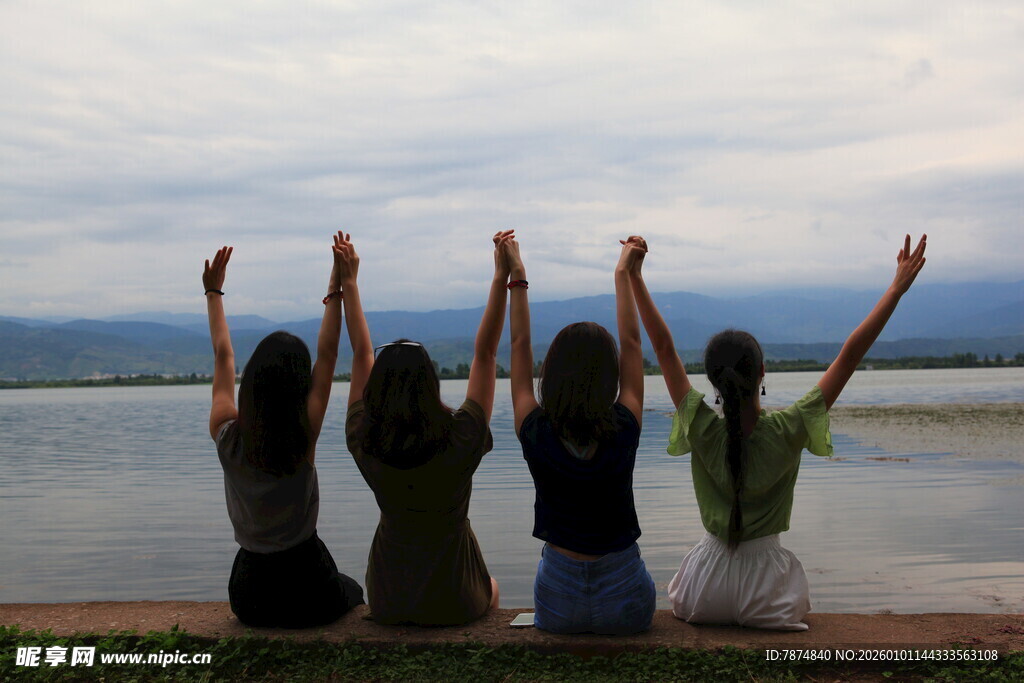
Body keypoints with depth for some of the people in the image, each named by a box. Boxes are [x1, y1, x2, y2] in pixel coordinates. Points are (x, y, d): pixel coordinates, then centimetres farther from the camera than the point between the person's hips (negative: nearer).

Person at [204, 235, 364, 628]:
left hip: (249, 596, 3)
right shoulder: (304, 437, -20)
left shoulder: (227, 436, -13)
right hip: (307, 590, -3)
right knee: (352, 594, 30)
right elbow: (327, 356, -12)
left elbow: (223, 356, 1)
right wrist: (337, 290, -8)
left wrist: (213, 292, 11)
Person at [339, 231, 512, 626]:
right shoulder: (460, 442, -24)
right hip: (453, 603, -2)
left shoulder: (365, 445, -17)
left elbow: (362, 353, -5)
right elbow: (485, 352, -17)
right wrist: (501, 277, -13)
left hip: (387, 602, 2)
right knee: (491, 591, 34)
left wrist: (349, 282, 3)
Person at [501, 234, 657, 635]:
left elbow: (520, 346, -1)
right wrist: (623, 272, 10)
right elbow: (631, 342, 0)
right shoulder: (624, 430, -14)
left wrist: (517, 277, 8)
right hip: (625, 601, 1)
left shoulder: (535, 433, -14)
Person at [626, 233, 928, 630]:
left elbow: (664, 348, -10)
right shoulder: (788, 431, -17)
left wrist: (634, 277, -6)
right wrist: (897, 288, -8)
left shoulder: (702, 429, -15)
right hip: (766, 590, -1)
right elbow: (849, 357, -13)